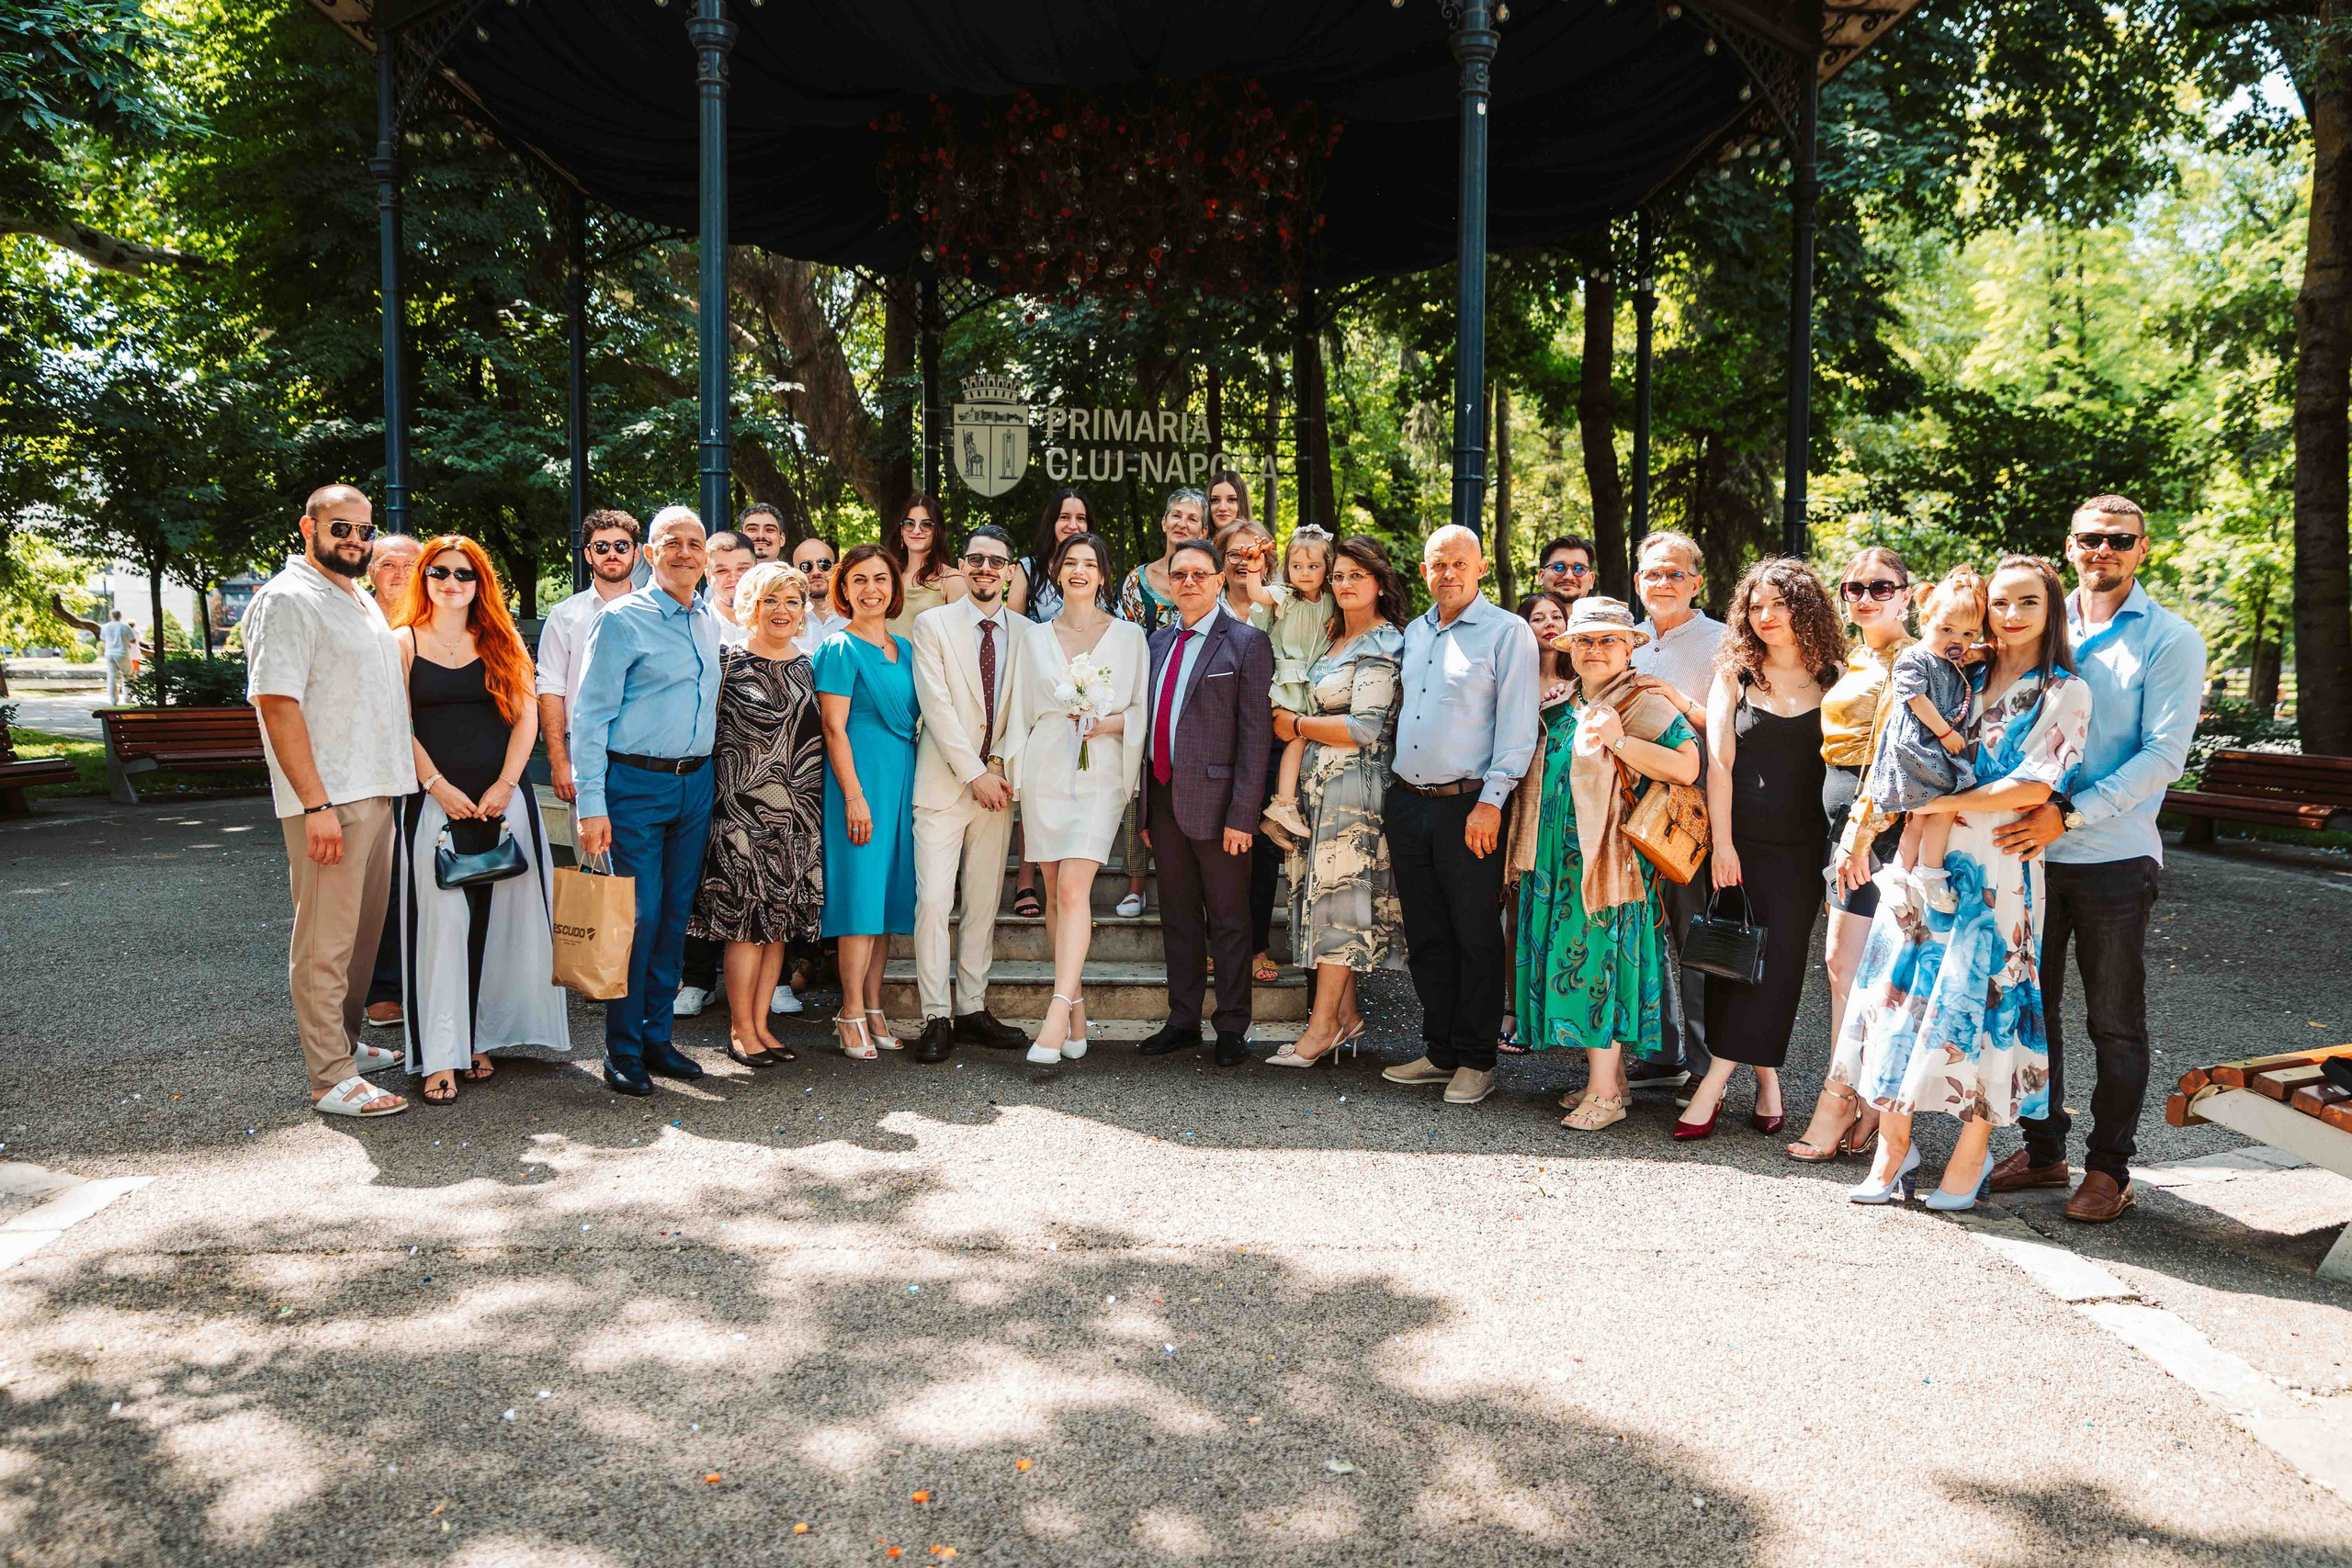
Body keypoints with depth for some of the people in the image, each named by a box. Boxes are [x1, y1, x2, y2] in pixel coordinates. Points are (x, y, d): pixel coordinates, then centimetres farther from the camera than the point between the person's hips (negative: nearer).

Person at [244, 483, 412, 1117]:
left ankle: (346, 1042, 28)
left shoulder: (364, 602, 19)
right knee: (325, 940, -5)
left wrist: (411, 778, 20)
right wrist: (316, 804, -21)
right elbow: (277, 704, -16)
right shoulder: (286, 600, -8)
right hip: (327, 802, -9)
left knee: (365, 929, 16)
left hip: (377, 793, 9)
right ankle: (331, 1079, -1)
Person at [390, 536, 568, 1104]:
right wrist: (439, 787, -10)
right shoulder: (405, 642, 7)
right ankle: (440, 1057, -1)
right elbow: (400, 728, 1)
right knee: (441, 925, -4)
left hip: (503, 799, 2)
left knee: (500, 920, 2)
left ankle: (481, 1039, 14)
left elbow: (526, 718, 6)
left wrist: (504, 785, -6)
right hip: (436, 801, -2)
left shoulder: (502, 642, 12)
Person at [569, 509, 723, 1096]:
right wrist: (591, 804, -15)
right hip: (635, 784, -6)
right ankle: (622, 1051, 6)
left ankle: (658, 1037, 21)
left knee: (675, 916, 10)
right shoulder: (622, 619, -7)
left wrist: (705, 776, 13)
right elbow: (589, 716, -9)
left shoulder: (710, 622, 12)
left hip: (695, 784, 6)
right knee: (637, 917, -6)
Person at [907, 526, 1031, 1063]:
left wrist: (999, 765, -6)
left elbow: (1022, 709, 8)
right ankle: (936, 1018, -2)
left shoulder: (1024, 632, 10)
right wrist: (974, 773, -12)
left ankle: (972, 1008, 15)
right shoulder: (932, 624, 0)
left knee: (985, 903, 7)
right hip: (944, 782, -3)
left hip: (997, 783, 4)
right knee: (933, 900, -8)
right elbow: (937, 706, -8)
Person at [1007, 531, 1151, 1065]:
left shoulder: (1129, 636, 7)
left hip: (1100, 773, -3)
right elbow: (1022, 712, 15)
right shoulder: (1034, 637, 13)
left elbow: (1145, 709, 7)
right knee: (1056, 894, 4)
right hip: (1045, 772, 3)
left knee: (1074, 886, -17)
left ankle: (1057, 1015, -20)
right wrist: (1014, 775, 9)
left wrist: (1111, 724, -12)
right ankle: (1077, 1012, 13)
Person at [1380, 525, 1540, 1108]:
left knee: (1476, 939, 0)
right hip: (1407, 803, 6)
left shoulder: (1508, 632, -5)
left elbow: (1517, 726, -11)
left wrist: (1491, 802, -17)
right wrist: (1396, 787, 16)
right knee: (1425, 937, 11)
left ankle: (1476, 1060, 10)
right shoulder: (1413, 633, 15)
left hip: (1468, 807, -6)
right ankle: (1440, 1050, 22)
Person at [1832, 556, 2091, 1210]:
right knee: (1904, 986, 2)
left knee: (1978, 995, -2)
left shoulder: (2064, 692, 0)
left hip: (1999, 867, -4)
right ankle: (1894, 1143, 12)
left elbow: (2035, 785, -12)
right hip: (1925, 856, 4)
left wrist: (1944, 803, -12)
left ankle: (1972, 1150, 13)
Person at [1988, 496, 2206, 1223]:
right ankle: (2042, 1148, 25)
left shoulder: (2170, 640, -3)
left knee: (2115, 1022, 5)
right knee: (2029, 1007, 11)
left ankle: (2108, 1167, 16)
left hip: (2114, 857, -4)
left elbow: (2163, 755, -11)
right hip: (2032, 851, 4)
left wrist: (2070, 814, -21)